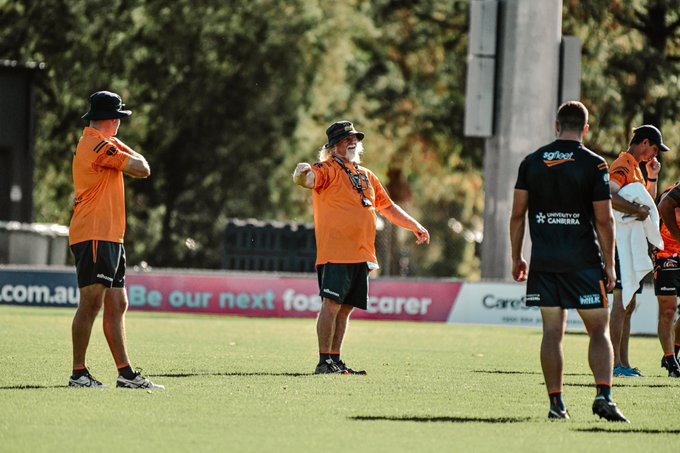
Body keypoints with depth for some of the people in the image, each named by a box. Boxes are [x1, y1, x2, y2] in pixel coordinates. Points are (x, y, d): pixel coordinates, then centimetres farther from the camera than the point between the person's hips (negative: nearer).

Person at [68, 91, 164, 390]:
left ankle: (126, 373, 9)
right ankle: (79, 373, -10)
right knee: (91, 303, -11)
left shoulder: (91, 144, 20)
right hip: (95, 238, -11)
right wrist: (126, 150, 5)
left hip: (109, 239, 11)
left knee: (117, 306, 8)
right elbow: (142, 170, -11)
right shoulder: (99, 146, -12)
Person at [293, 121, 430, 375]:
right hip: (336, 255, -7)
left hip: (362, 256, 7)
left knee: (346, 308, 8)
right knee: (331, 305, -13)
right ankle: (324, 362, -12)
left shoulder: (366, 176, 22)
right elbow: (309, 178, -23)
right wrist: (303, 175, -47)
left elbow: (388, 208, 31)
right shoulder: (328, 170, -1)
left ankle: (335, 361, 11)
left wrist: (414, 226, 26)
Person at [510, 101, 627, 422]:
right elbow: (604, 219, -6)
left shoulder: (531, 162, 5)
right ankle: (603, 395, -14)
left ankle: (556, 404, 5)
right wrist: (609, 265, 1)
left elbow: (517, 214, 6)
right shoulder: (594, 164, -5)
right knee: (598, 330, 2)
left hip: (543, 262, 3)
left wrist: (516, 258, 14)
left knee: (552, 331, 7)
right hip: (583, 261, -3)